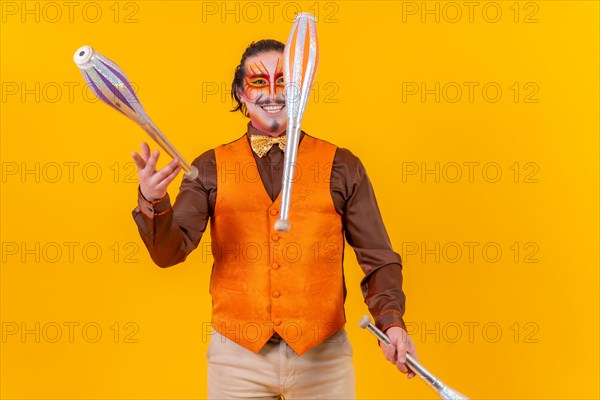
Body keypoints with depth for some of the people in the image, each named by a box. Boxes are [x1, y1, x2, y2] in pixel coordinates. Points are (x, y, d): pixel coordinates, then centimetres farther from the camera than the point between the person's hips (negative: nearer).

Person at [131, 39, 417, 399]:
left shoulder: (342, 166, -1)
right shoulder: (211, 168, 2)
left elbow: (379, 260, 0)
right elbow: (169, 251, -6)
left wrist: (391, 322, -17)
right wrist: (152, 201, -25)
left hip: (323, 356, 0)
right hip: (236, 356, 1)